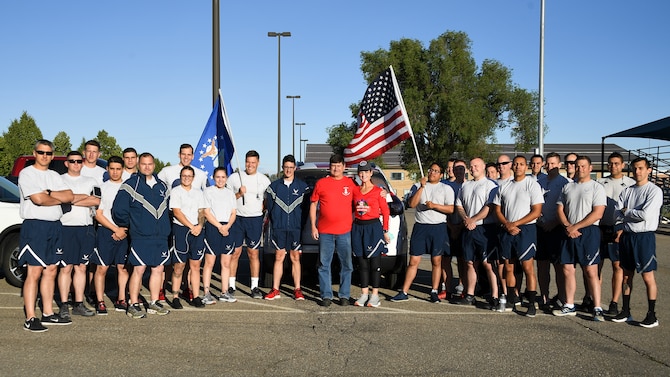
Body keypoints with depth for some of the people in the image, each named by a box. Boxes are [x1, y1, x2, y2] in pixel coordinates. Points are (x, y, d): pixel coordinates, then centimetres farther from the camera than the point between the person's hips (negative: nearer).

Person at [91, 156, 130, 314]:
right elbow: (98, 215, 0)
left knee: (123, 267, 3)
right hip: (105, 231, -1)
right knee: (102, 268, -3)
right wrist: (116, 229, -8)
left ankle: (121, 300, 11)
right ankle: (100, 302, 3)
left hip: (125, 232, 2)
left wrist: (125, 230, -4)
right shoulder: (102, 188, 5)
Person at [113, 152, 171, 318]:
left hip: (161, 236, 6)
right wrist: (129, 225, 4)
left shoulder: (162, 186, 15)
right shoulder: (130, 185, -3)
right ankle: (133, 305, 2)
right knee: (139, 269, -6)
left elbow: (167, 207, 26)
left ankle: (154, 303, 18)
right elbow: (118, 210, -4)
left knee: (158, 269, 9)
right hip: (140, 237, -6)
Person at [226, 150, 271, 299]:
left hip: (255, 219, 0)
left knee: (253, 253, 3)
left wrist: (264, 212, -2)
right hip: (237, 218, 0)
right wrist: (239, 194, -10)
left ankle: (255, 287, 8)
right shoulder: (234, 178, 5)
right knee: (235, 252, 0)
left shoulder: (264, 180, 7)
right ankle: (231, 286, 8)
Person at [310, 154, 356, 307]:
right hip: (324, 231, 0)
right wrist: (313, 226, 2)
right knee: (324, 265, 3)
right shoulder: (321, 183, 5)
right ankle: (326, 296, 11)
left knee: (346, 265, 4)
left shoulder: (350, 183, 6)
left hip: (344, 231, 0)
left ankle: (344, 295, 13)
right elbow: (313, 205, 7)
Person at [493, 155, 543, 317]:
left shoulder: (532, 185, -1)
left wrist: (516, 224, -12)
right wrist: (507, 224, -5)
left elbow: (536, 211, -7)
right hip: (506, 230, 5)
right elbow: (497, 209, 13)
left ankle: (531, 304, -4)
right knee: (508, 267, 8)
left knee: (528, 267, -8)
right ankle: (511, 302, 17)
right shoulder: (504, 187, 14)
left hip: (525, 229, -5)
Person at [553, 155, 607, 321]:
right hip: (569, 233, 5)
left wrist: (575, 227, -13)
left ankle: (597, 309, -1)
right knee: (567, 269, 7)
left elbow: (597, 214, -11)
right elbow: (560, 209, 11)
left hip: (589, 233, -5)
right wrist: (567, 227, -7)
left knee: (591, 271, -7)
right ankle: (569, 306, 16)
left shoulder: (597, 187, -1)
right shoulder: (567, 187, 15)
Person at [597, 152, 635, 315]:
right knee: (597, 264, 5)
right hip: (600, 229, 3)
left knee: (618, 266, -3)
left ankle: (614, 303, 2)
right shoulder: (600, 183, 12)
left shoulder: (631, 184, 3)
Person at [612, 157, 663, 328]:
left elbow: (645, 214, -18)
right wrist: (635, 215, -11)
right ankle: (626, 311, 22)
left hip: (644, 237, -6)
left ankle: (652, 314, 7)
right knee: (627, 275, 12)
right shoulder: (627, 191, 11)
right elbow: (617, 213, 3)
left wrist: (626, 212, -4)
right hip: (627, 236, 6)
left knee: (648, 277, -3)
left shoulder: (654, 191, -7)